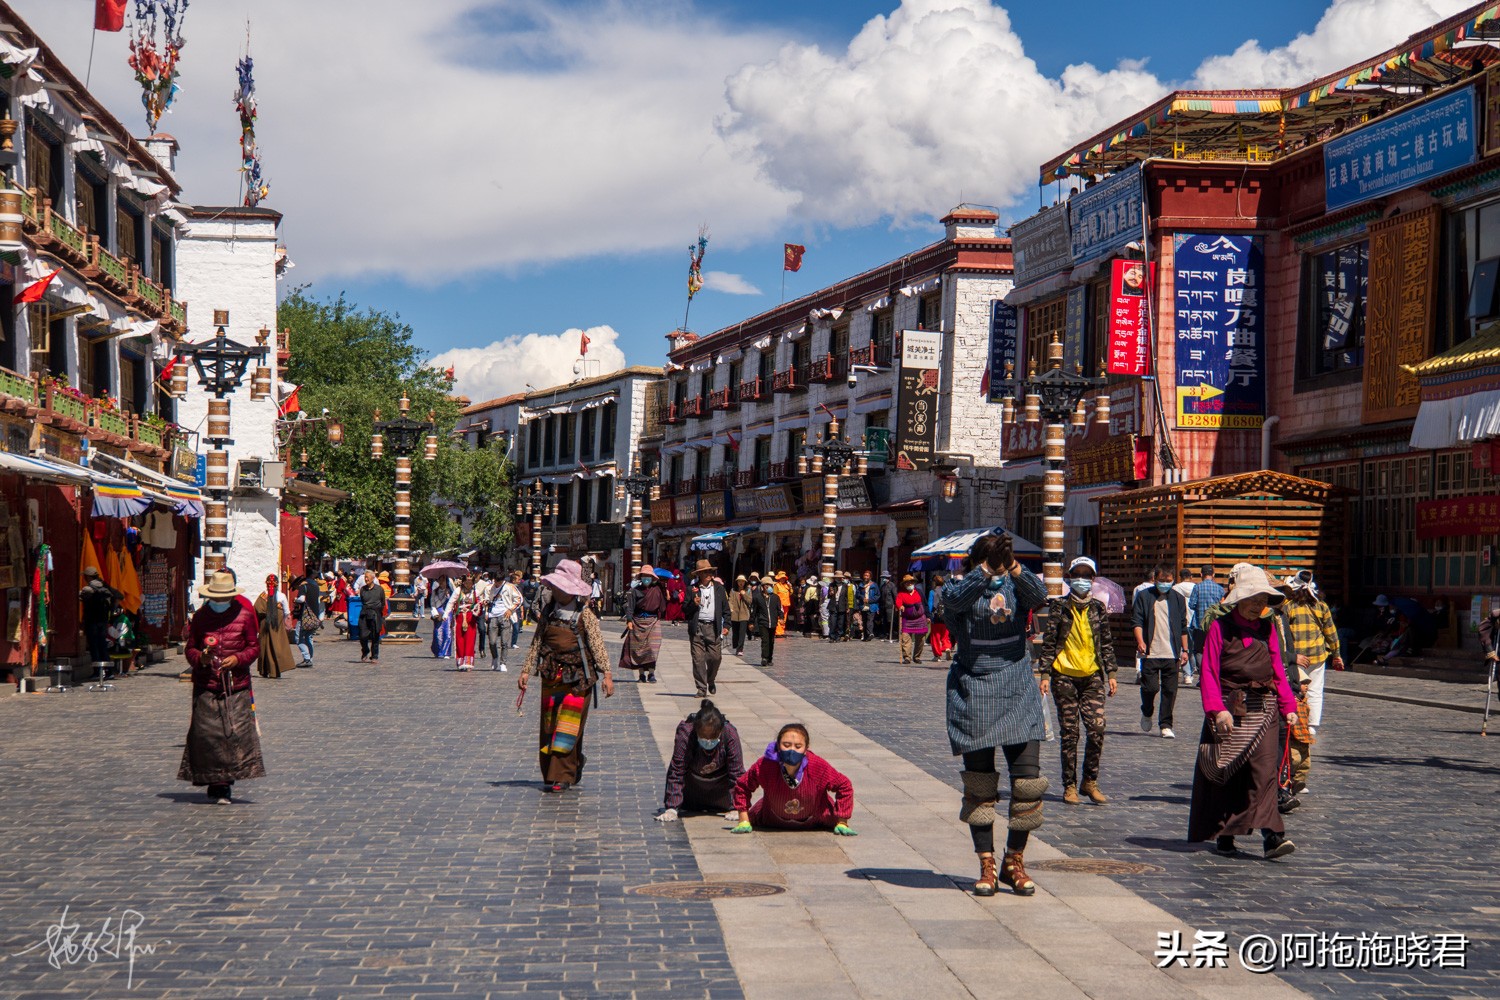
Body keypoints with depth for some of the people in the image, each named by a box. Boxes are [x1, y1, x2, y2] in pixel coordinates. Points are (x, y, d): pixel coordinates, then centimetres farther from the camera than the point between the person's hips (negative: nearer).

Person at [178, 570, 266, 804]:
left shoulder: (245, 614, 5)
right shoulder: (200, 616, 8)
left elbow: (254, 647, 7)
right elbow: (190, 648, 11)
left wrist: (238, 658, -11)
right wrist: (200, 658, -11)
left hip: (237, 685, -1)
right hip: (206, 686, 1)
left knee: (236, 733, -7)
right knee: (206, 733, -7)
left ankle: (223, 785, 1)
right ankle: (215, 784, 2)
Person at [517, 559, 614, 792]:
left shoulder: (584, 615, -7)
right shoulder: (548, 611, 6)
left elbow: (597, 645, -9)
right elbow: (537, 643, 11)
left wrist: (606, 674, -16)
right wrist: (526, 670, 7)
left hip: (577, 678, -5)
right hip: (551, 676, 5)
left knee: (569, 726, -6)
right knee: (549, 725, 8)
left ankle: (561, 776, -4)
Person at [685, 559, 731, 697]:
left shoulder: (718, 587, 10)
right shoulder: (692, 589, 5)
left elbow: (725, 608, 12)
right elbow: (684, 609, 6)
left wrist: (726, 625, 4)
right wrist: (693, 604, -14)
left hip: (713, 628, 1)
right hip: (697, 628, -1)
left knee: (715, 657, -1)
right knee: (698, 659, -2)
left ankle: (711, 681, 25)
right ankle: (701, 688, 6)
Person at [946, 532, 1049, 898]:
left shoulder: (1017, 587, 8)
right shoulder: (962, 589, 2)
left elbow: (1038, 596, -14)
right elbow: (957, 598, -23)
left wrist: (1014, 567, -30)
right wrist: (987, 570, -35)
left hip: (1018, 692, 2)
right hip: (973, 692, -2)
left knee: (1028, 780, -3)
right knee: (980, 785, 3)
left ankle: (1014, 861, 12)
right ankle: (987, 865, 13)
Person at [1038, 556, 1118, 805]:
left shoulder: (1098, 608, 10)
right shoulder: (1059, 607, 1)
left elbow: (1106, 642, 14)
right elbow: (1048, 641, 0)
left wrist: (1111, 674, 10)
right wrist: (1046, 673, -6)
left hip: (1092, 676, 2)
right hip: (1064, 675, -2)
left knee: (1097, 729, -8)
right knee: (1069, 733, 1)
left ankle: (1090, 782, 8)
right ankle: (1069, 786, 10)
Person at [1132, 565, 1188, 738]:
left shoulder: (1178, 599, 12)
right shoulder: (1143, 596, 4)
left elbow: (1183, 627, 16)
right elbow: (1136, 621, -1)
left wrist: (1184, 650, 13)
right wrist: (1140, 641, -17)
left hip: (1171, 653, 2)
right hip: (1150, 652, -2)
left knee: (1170, 690, 0)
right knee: (1150, 686, -6)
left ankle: (1166, 726, 8)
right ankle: (1146, 713, 23)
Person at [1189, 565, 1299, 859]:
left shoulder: (1268, 628, 12)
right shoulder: (1220, 627, -2)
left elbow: (1277, 671, 15)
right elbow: (1209, 672, -7)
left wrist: (1288, 706, 6)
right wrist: (1217, 709, -17)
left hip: (1263, 709, 3)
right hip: (1229, 709, -3)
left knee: (1265, 769, -9)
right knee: (1225, 771, 5)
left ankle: (1272, 835, -18)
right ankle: (1223, 834, 20)